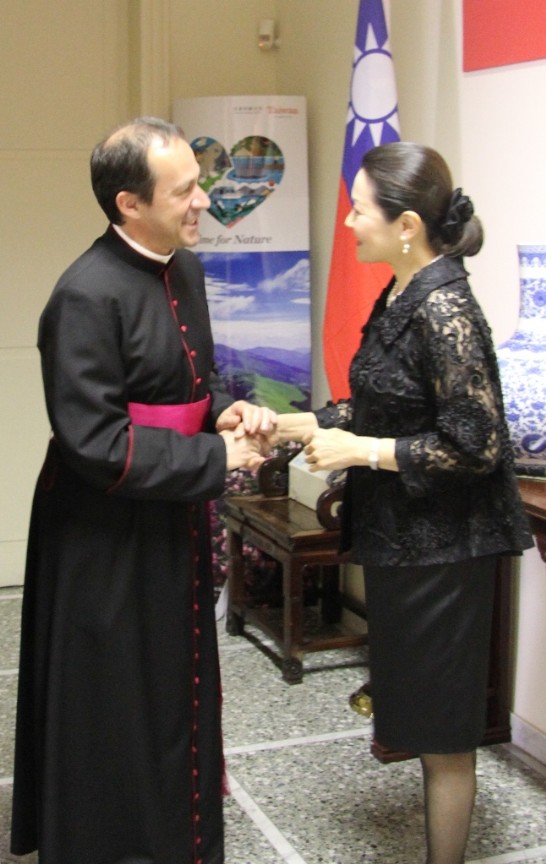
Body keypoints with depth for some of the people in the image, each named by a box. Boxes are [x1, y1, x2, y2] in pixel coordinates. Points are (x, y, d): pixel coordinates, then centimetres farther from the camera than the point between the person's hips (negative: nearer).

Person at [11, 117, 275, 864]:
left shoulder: (184, 269, 3)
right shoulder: (87, 296, -23)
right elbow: (96, 445, -25)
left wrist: (226, 410, -4)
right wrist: (218, 457, -19)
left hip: (174, 523, 8)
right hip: (108, 543, -8)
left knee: (176, 692, 22)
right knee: (114, 717, 7)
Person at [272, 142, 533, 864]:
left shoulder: (444, 309, -21)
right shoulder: (400, 297, 7)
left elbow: (474, 445, -22)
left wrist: (360, 451, -19)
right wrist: (287, 425, 5)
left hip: (441, 549, -9)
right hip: (400, 536, 9)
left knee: (441, 728, 6)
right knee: (418, 717, 20)